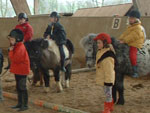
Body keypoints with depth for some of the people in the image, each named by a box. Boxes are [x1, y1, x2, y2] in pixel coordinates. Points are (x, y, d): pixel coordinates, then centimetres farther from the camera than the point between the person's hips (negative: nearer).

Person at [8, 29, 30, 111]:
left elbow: (14, 59, -26)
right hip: (17, 70, 10)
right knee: (18, 87, 16)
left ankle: (25, 105, 1)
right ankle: (20, 103, 26)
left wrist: (11, 50, -17)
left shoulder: (20, 47, -21)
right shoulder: (16, 46, 11)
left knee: (22, 87, -5)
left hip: (22, 70, -10)